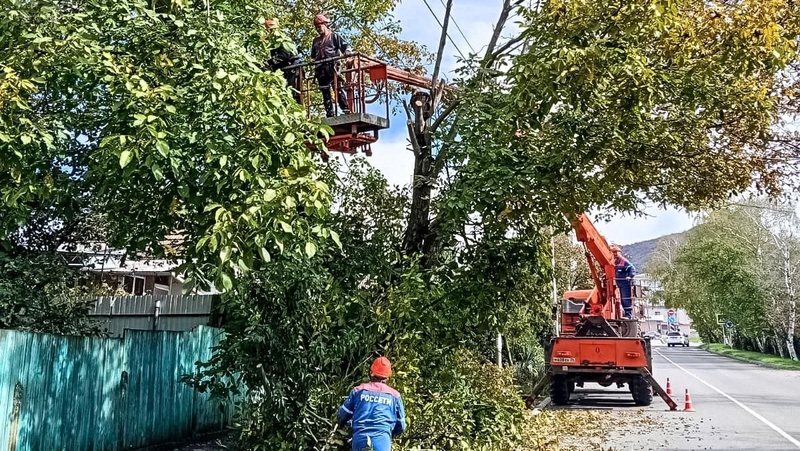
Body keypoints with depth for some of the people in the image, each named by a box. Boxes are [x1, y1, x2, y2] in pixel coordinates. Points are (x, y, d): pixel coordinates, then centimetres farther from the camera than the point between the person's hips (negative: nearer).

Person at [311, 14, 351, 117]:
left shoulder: (334, 36, 8)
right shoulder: (316, 40, 24)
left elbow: (346, 45, 1)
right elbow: (313, 55, 34)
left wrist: (347, 52, -17)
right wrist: (313, 62, 18)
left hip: (332, 67, -6)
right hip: (320, 70, 6)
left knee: (339, 90, -13)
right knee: (325, 93, 3)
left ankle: (346, 110, -16)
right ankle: (329, 115, 5)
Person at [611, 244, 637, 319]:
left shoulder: (624, 261, -11)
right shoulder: (615, 262, 14)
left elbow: (632, 268, -18)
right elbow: (614, 272, 28)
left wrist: (630, 276, -30)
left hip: (625, 284, -9)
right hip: (619, 284, 9)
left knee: (626, 299, -10)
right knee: (622, 300, 12)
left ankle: (629, 315, -8)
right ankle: (626, 314, 20)